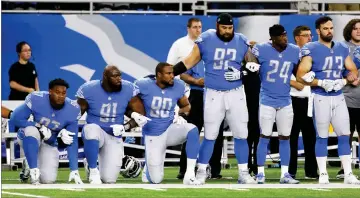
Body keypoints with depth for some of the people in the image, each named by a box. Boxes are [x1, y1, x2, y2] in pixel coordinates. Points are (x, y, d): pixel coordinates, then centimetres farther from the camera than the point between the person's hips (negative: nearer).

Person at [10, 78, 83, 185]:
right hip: (29, 139, -2)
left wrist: (74, 170, -20)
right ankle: (33, 169, -20)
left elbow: (72, 142, -15)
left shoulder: (72, 109, -19)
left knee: (48, 180, -14)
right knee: (31, 130, -38)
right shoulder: (36, 99, -26)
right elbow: (16, 118, -22)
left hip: (50, 143, 2)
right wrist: (41, 128, -28)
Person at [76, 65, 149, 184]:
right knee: (92, 130, -42)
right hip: (94, 130, -2)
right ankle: (93, 170, -18)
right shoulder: (89, 90, -16)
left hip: (114, 136, 2)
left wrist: (126, 127, -19)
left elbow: (140, 116, -5)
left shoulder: (128, 90, -11)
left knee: (109, 180, -3)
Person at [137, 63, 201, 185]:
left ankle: (189, 175, -28)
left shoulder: (177, 86, -6)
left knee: (192, 130, -33)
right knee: (155, 179, -4)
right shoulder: (144, 86, -14)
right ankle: (149, 166, 36)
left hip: (170, 129, 2)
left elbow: (186, 106, 12)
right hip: (152, 135, -2)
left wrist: (181, 115, -9)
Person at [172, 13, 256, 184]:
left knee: (241, 135, 3)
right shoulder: (205, 41, -6)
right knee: (210, 136, 1)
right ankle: (201, 172, 12)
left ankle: (243, 174, 12)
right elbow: (188, 63, 0)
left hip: (235, 94, 2)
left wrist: (241, 74, -12)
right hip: (213, 94, -2)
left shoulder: (242, 42, 0)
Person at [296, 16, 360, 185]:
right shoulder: (311, 50, -8)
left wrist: (343, 81, -7)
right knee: (322, 137, 2)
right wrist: (321, 83, -21)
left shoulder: (342, 49, 9)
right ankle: (323, 174, 7)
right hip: (320, 98, -5)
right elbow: (300, 76, -12)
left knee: (344, 135, 1)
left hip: (338, 98, 5)